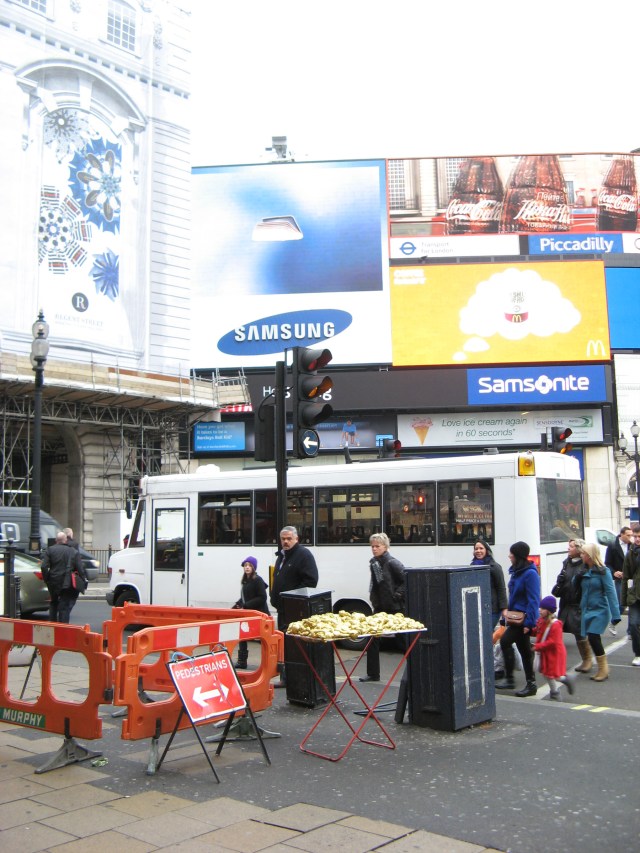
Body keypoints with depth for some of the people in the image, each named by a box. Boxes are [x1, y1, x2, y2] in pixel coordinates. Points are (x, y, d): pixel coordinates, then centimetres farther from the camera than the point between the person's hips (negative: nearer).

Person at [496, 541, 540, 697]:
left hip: (524, 617, -10)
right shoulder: (516, 571, 11)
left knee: (505, 641, -17)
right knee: (524, 650, 13)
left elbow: (533, 600, -20)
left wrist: (529, 622, -22)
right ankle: (531, 684, 22)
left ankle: (509, 679, -8)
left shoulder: (530, 573, -17)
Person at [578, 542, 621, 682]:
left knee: (593, 637, -14)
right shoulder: (585, 572, 8)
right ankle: (601, 669, 18)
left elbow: (611, 592, -14)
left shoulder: (603, 571, -12)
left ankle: (603, 668, 1)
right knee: (593, 639, 6)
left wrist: (615, 615, -18)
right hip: (587, 611, 6)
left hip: (600, 611, -6)